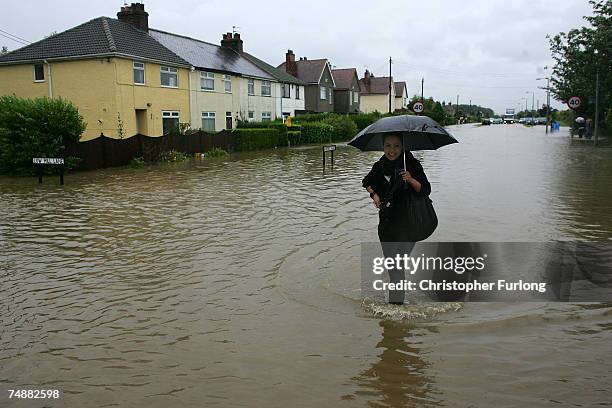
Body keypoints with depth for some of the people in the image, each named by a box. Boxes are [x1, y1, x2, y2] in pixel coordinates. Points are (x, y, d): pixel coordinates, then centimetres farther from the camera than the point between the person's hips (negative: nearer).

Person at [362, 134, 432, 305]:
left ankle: (396, 300, -4)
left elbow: (426, 191, -10)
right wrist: (374, 194, 6)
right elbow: (367, 182, 23)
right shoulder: (379, 166, 3)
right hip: (386, 222, 5)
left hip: (407, 221, -5)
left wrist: (411, 180, -25)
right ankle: (397, 295, 32)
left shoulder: (412, 164, -8)